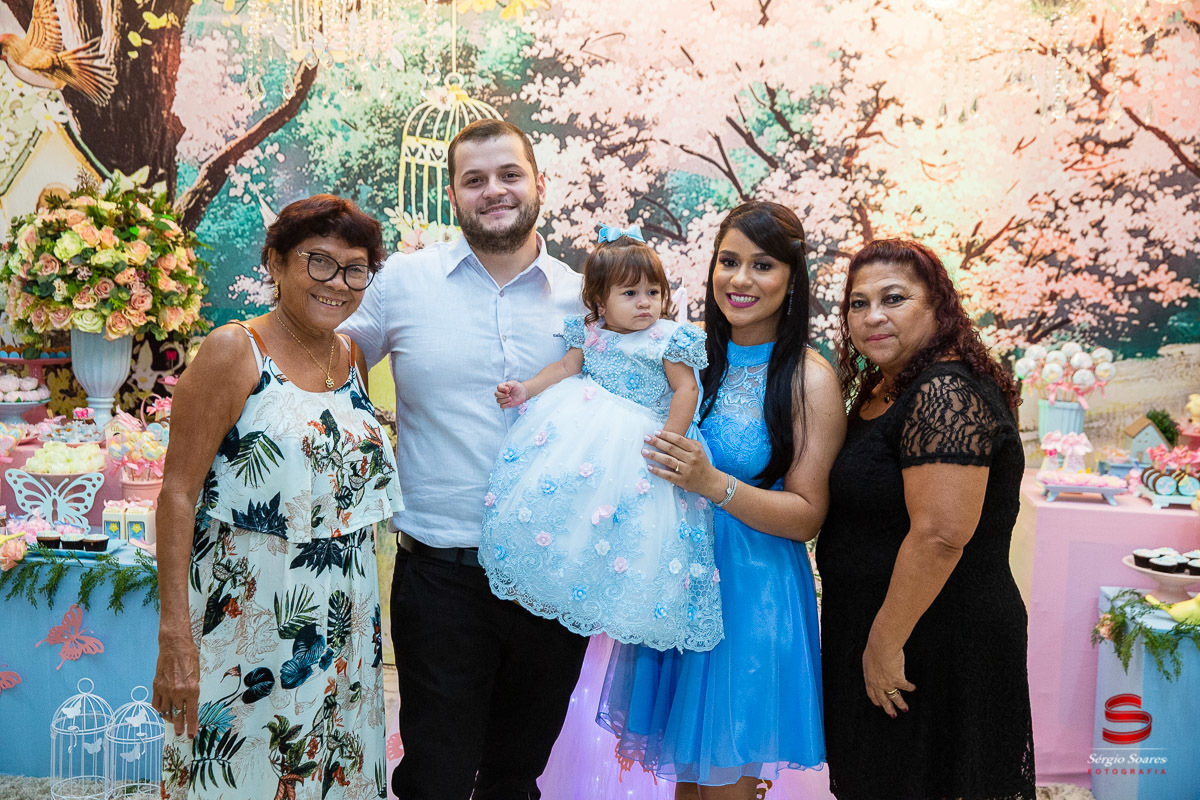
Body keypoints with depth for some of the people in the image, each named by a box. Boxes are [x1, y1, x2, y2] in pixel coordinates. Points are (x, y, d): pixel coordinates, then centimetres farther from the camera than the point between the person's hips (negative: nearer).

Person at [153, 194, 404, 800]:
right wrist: (175, 637, -18)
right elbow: (178, 493, -14)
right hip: (246, 621, -6)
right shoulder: (233, 351, -11)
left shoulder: (351, 359, 8)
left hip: (342, 628, 6)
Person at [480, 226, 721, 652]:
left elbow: (686, 389, -9)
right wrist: (524, 390, -1)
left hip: (636, 438, -4)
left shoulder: (667, 339, -8)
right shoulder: (590, 333, 4)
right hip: (583, 423, 4)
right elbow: (565, 367, 11)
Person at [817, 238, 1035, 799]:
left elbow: (940, 535, -29)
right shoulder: (881, 389, 10)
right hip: (872, 631, 9)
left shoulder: (946, 394, -21)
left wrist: (886, 642, -23)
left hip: (935, 645, -9)